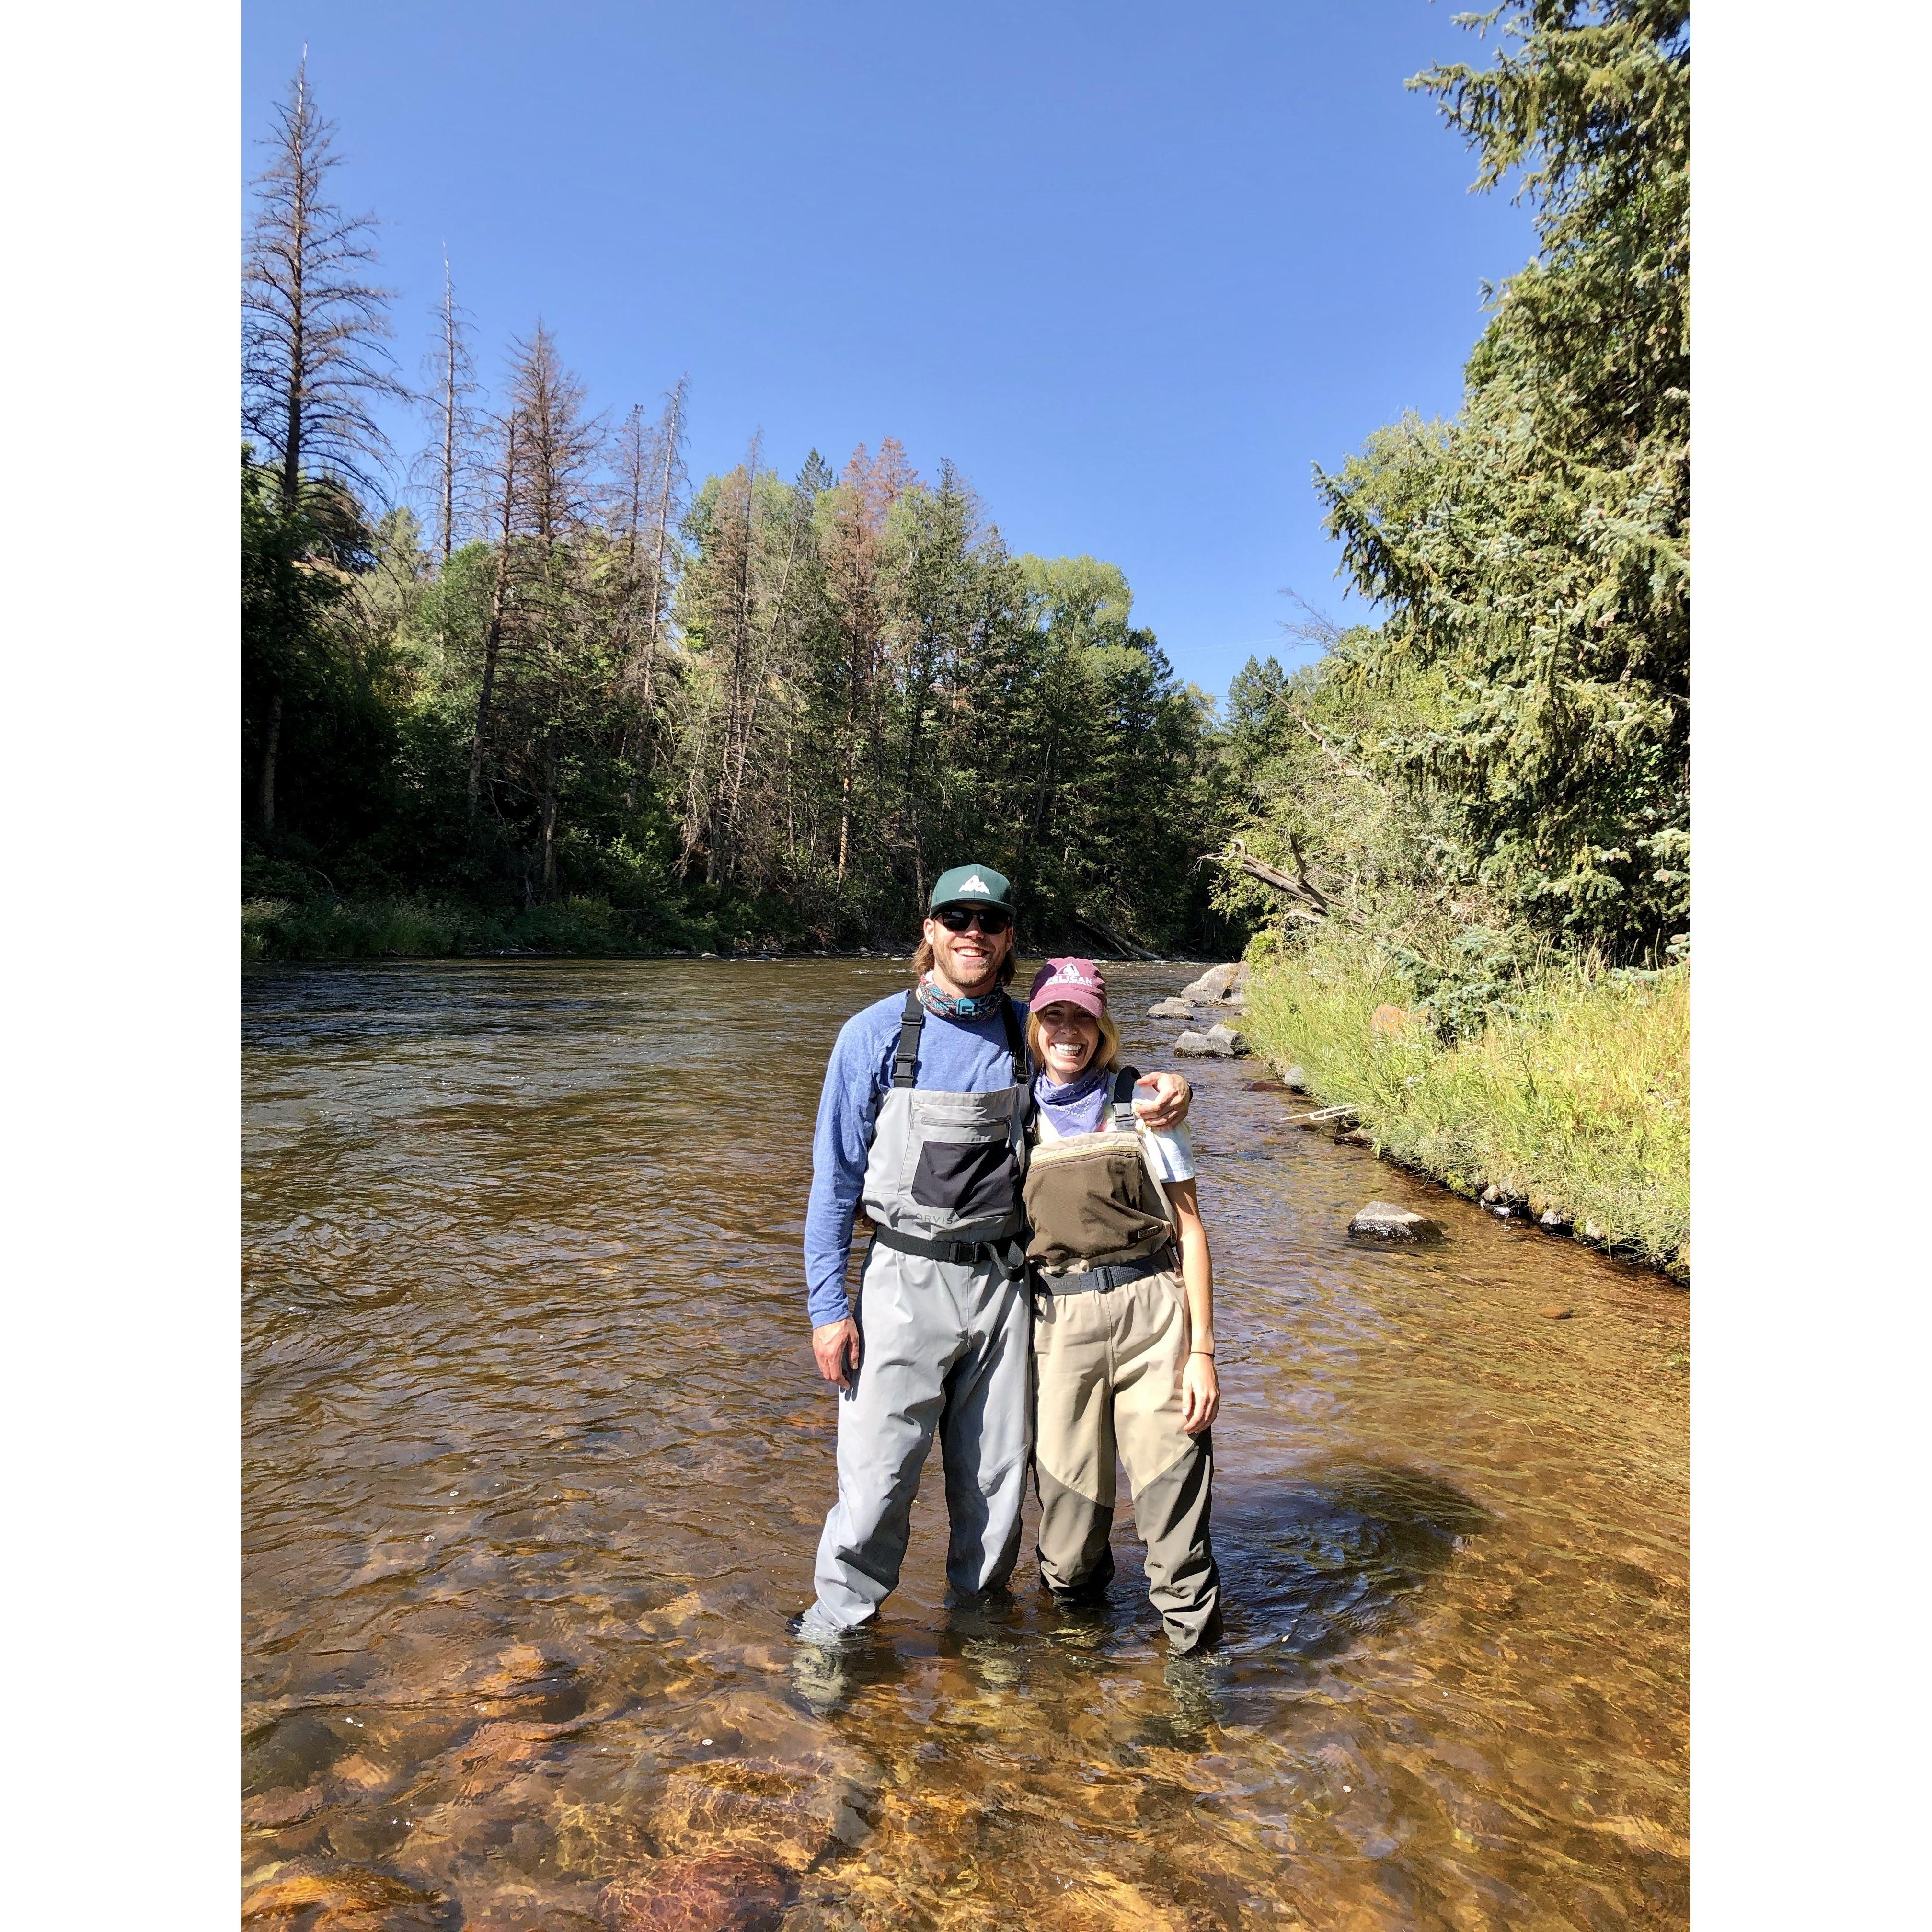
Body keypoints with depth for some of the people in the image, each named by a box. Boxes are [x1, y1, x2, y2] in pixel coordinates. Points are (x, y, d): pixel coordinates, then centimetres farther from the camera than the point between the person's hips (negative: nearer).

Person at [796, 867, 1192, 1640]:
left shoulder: (1027, 1031, 2)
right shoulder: (875, 1034, -6)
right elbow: (835, 1178, -3)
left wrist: (1163, 1088, -5)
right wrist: (828, 1307, -6)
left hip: (1004, 1283, 3)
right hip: (907, 1283, -3)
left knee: (997, 1472, 14)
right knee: (876, 1473, 0)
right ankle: (834, 1626, 25)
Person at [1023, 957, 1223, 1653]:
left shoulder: (1141, 1102, 4)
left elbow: (1190, 1229, 4)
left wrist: (1201, 1349, -2)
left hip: (1151, 1313, -1)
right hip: (1056, 1321, 2)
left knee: (1173, 1485, -4)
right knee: (1068, 1491, 7)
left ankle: (1195, 1637, 19)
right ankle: (1075, 1596, 38)